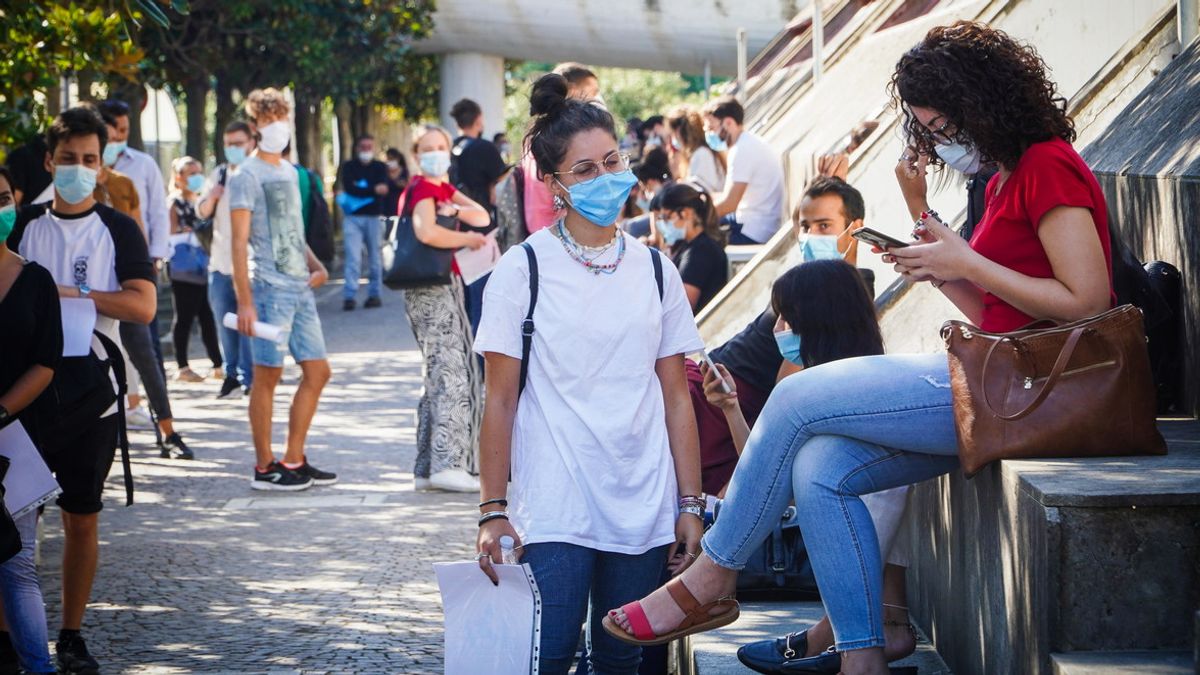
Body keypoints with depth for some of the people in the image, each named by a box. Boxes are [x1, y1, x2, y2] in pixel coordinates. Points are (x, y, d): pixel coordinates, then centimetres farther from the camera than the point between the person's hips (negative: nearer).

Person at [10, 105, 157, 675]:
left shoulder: (118, 230, 0)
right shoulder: (24, 225, 7)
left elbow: (142, 306, -10)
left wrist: (72, 293, -16)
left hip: (91, 397, -1)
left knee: (82, 519, 6)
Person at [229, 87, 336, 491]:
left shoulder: (289, 171, 17)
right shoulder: (247, 176, -6)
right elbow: (240, 242, -11)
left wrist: (316, 266, 11)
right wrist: (244, 301, -18)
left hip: (300, 287, 8)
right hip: (270, 287, -8)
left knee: (317, 371, 7)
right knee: (268, 375, -3)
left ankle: (294, 461, 15)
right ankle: (265, 468, 4)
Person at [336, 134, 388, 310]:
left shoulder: (380, 167, 10)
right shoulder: (348, 166, 9)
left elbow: (383, 188, -7)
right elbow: (348, 187, -9)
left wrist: (358, 191, -16)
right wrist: (373, 190, -16)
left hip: (374, 217, 1)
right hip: (353, 218, -1)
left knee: (375, 259, 3)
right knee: (353, 258, -9)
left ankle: (375, 294, 10)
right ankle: (349, 296, -12)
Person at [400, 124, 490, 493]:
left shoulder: (444, 188, 18)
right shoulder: (422, 189, -11)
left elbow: (483, 217, 8)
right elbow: (426, 231, -30)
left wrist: (455, 210, -11)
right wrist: (468, 239, -16)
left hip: (446, 286, 10)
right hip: (430, 291, -10)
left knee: (441, 378, 11)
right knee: (450, 373, -13)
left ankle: (428, 468, 14)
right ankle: (446, 464, -16)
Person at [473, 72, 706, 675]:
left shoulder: (654, 272, 9)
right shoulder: (523, 270, -2)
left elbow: (676, 398, 10)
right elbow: (501, 401, -2)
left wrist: (690, 504, 5)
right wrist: (493, 509, -6)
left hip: (643, 506, 3)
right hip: (555, 508, -3)